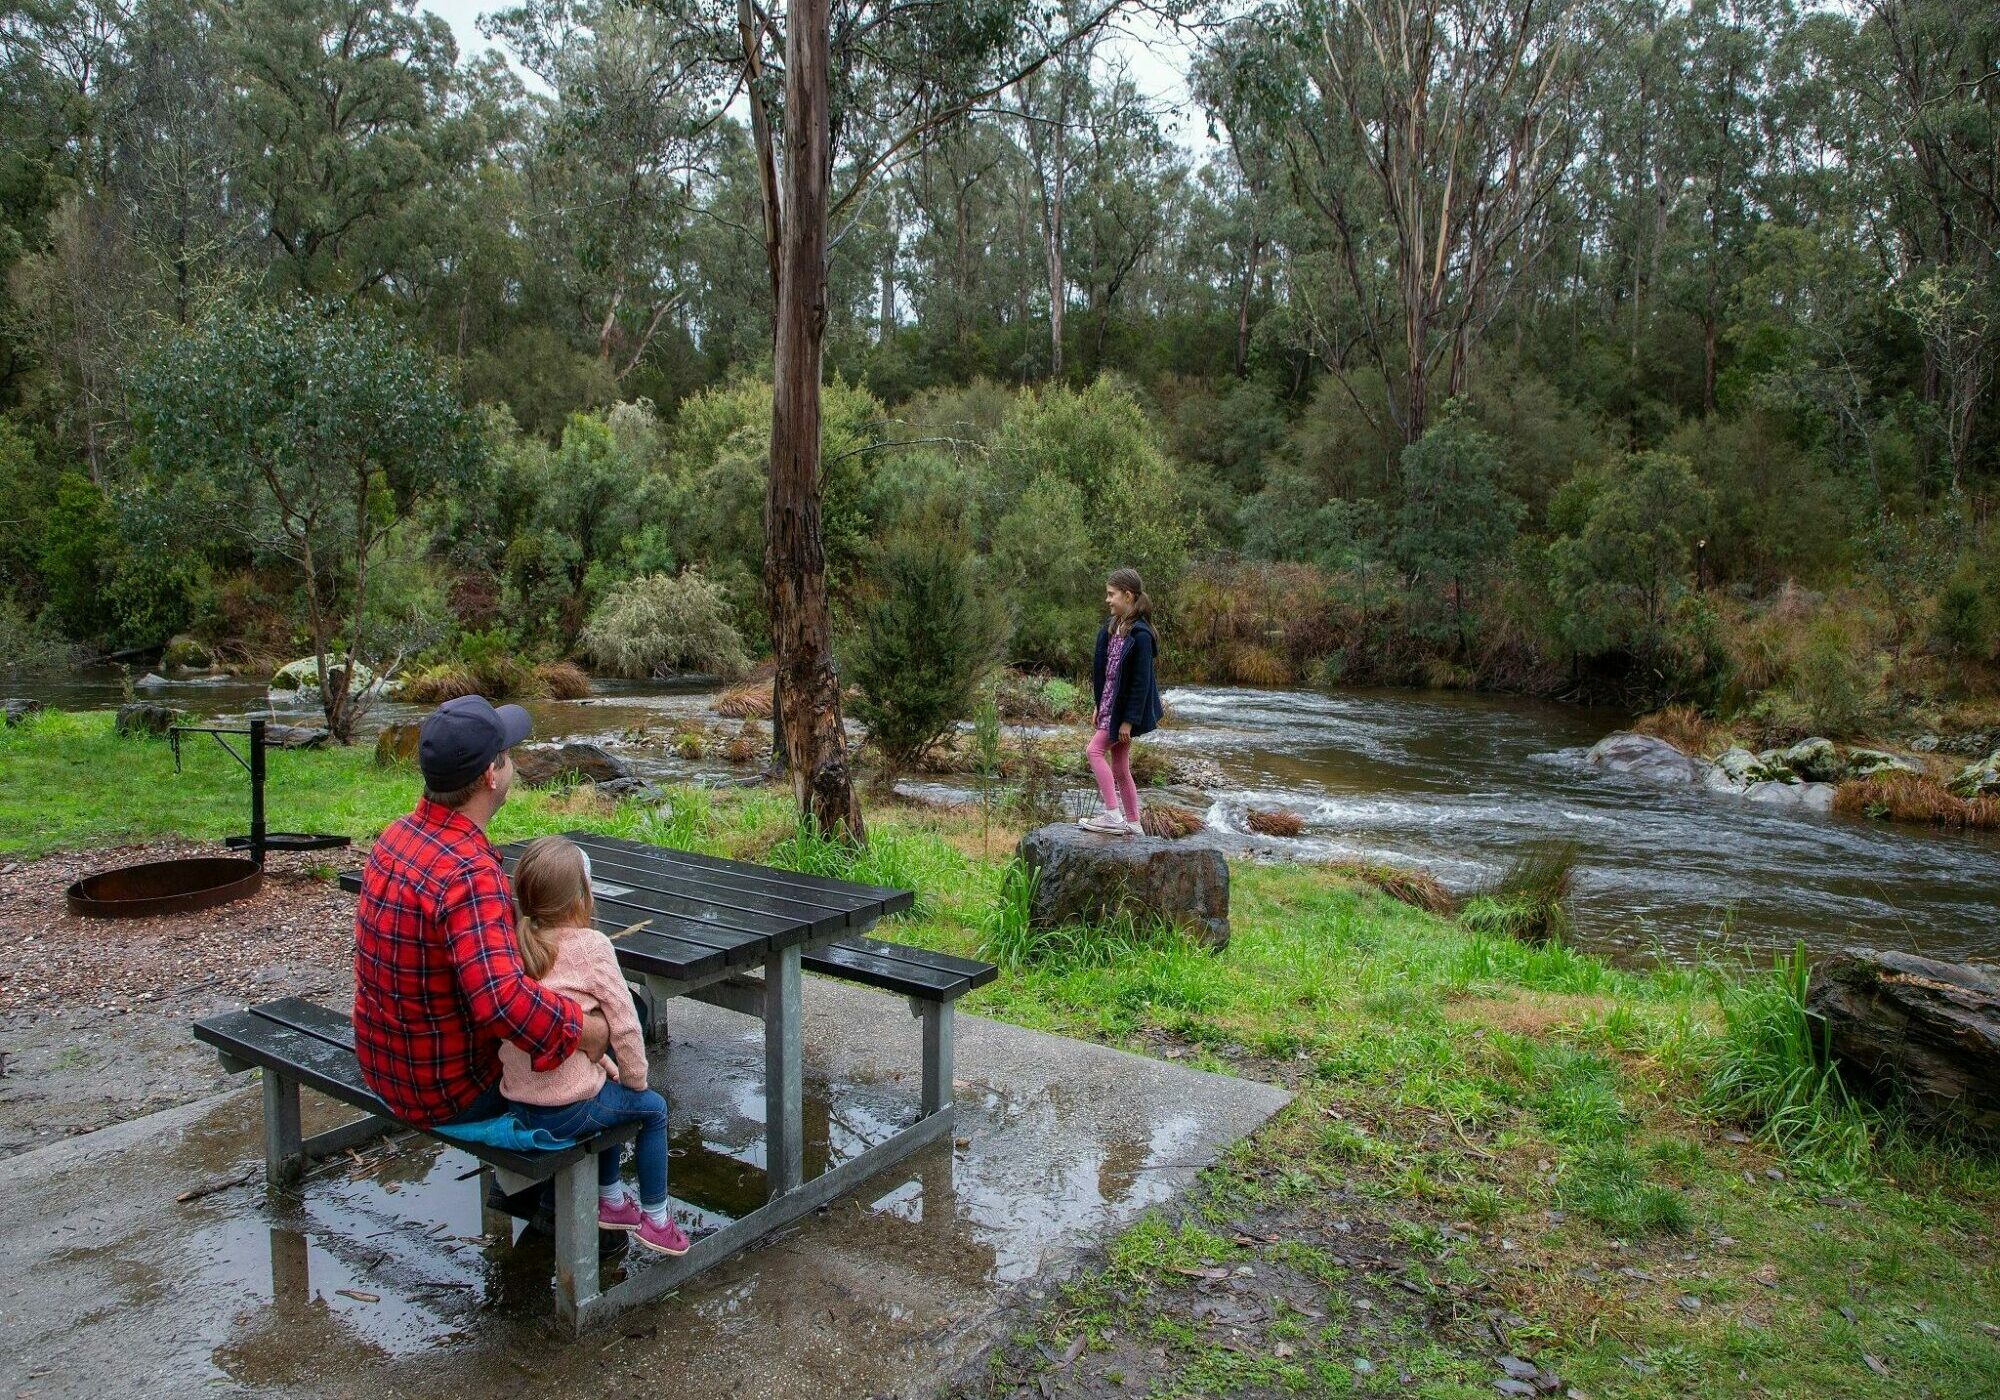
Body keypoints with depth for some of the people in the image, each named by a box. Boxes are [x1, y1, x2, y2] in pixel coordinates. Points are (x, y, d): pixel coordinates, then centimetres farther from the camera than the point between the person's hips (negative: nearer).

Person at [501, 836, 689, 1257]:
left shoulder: (513, 943, 5)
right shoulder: (590, 945, -14)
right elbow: (624, 1024, -12)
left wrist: (601, 1062, 17)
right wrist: (635, 1077, 5)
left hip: (517, 1102, 7)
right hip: (566, 1111, -7)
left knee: (610, 1097, 32)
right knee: (652, 1108, 19)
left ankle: (611, 1200, 44)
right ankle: (655, 1217, 27)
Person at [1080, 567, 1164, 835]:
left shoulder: (1139, 635, -20)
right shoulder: (1112, 627, 6)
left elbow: (1141, 681, -20)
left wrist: (1129, 720, -19)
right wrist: (1099, 705, 14)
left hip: (1125, 707, -9)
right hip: (1110, 703, 9)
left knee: (1095, 750, -11)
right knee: (1119, 765, 11)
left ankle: (1113, 814, -9)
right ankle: (1131, 822, 19)